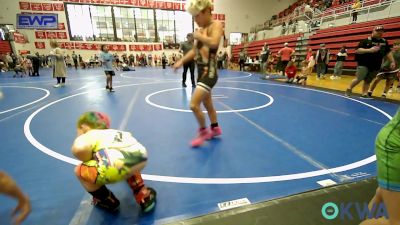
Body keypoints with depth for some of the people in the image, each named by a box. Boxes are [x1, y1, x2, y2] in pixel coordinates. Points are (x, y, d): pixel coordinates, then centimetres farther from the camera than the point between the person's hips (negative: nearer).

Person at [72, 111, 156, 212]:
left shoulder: (89, 134, 18)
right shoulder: (114, 132, 37)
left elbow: (79, 148, -5)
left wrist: (90, 162, 16)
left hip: (118, 167, -6)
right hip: (141, 158, 7)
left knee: (79, 171, 23)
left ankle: (108, 201, 38)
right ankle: (144, 196, 42)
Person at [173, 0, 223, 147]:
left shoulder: (216, 25, -8)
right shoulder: (201, 29, 14)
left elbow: (214, 43, -29)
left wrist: (198, 36, -14)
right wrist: (181, 61, 11)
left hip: (209, 71, -9)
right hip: (201, 71, 9)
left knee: (194, 105, -15)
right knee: (207, 103, 19)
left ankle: (203, 131, 8)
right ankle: (215, 128, 37)